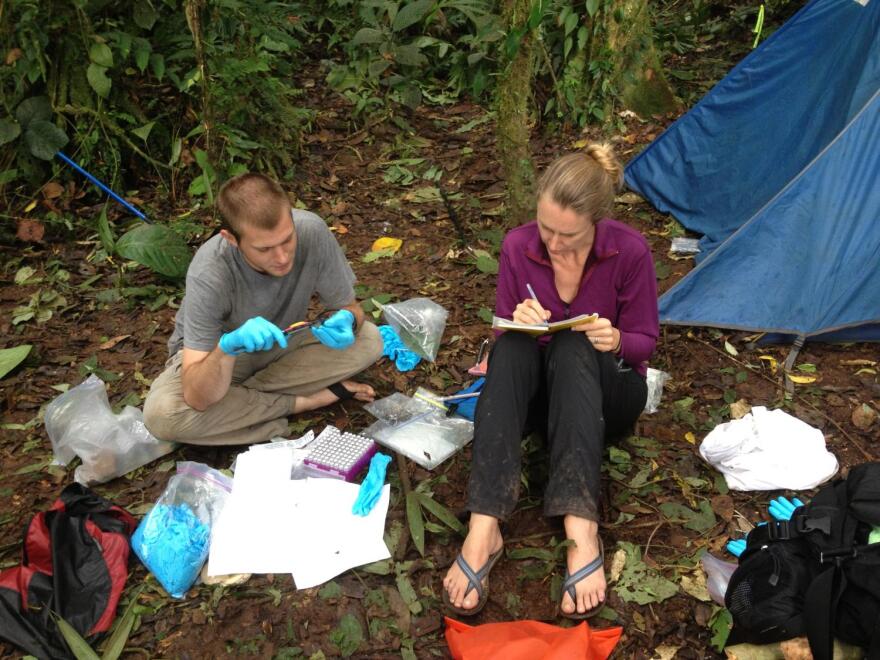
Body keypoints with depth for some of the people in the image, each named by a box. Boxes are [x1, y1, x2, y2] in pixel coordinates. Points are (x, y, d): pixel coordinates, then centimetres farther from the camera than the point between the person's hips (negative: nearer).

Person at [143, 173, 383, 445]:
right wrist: (228, 346, -54)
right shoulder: (209, 274, -34)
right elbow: (198, 399, -35)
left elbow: (349, 307, -13)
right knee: (161, 413, -33)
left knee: (368, 340, -21)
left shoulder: (311, 232, -29)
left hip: (281, 344, 3)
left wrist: (346, 320, -36)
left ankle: (242, 396, -12)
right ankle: (302, 401, -15)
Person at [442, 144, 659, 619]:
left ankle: (581, 531, -48)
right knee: (512, 347, -33)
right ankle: (483, 529, -44)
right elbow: (501, 332, -3)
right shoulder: (518, 246, -11)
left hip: (607, 388, -1)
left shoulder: (629, 251, -16)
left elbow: (644, 342, -7)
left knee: (574, 347, -36)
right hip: (538, 388, 2)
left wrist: (616, 342, -31)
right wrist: (517, 324, -27)